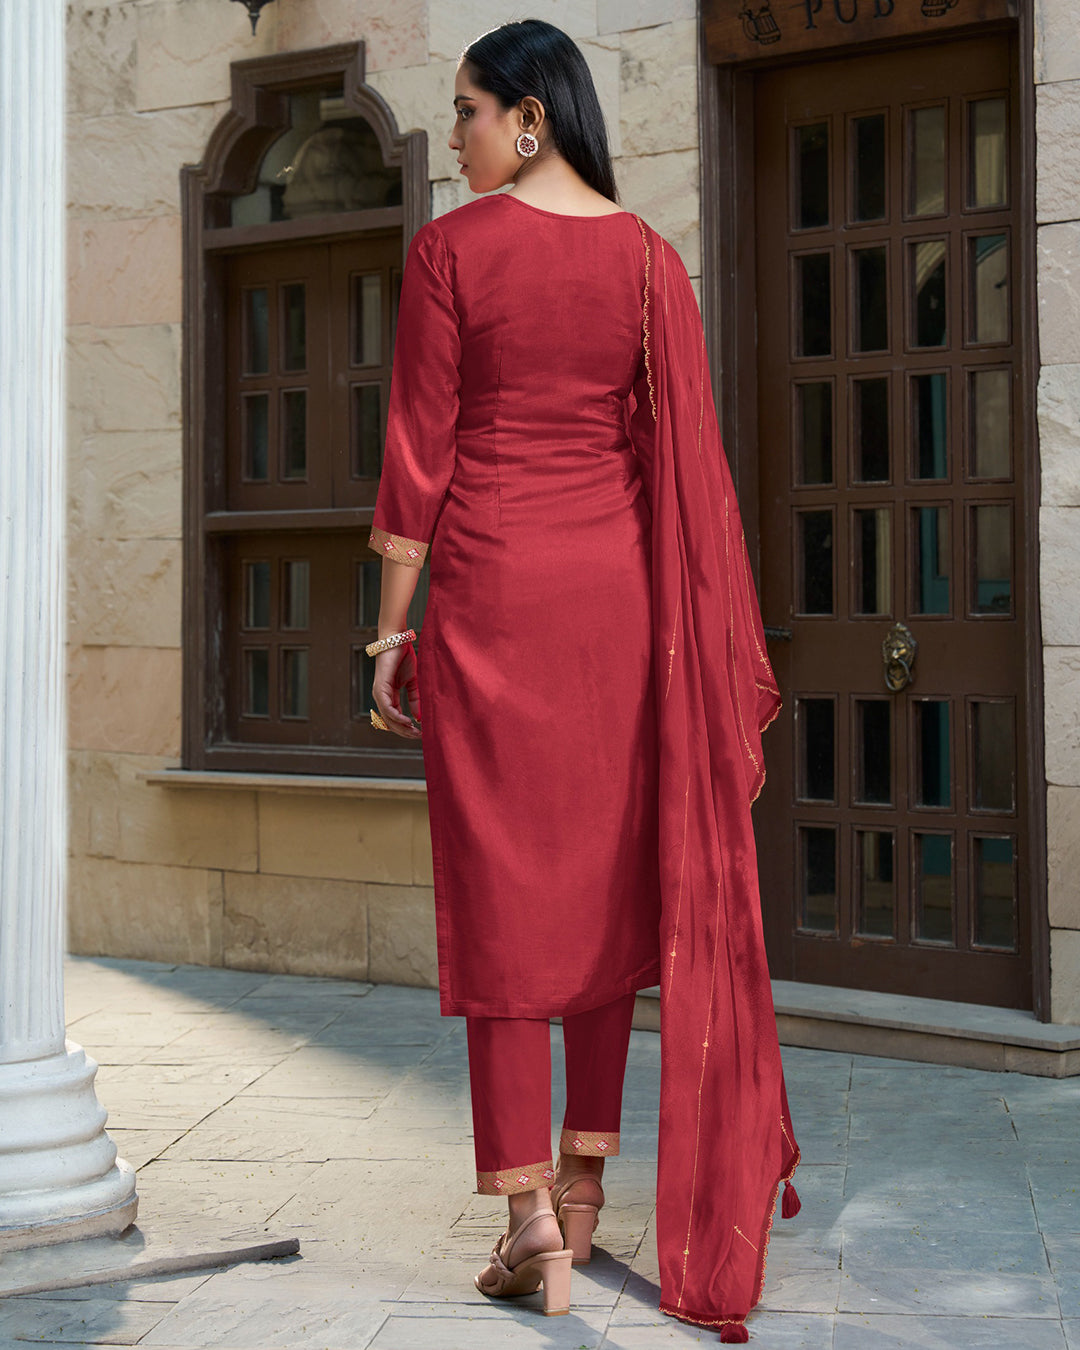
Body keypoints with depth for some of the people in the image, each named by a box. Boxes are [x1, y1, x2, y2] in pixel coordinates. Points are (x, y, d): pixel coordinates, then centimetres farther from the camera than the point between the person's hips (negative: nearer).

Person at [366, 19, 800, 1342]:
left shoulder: (451, 248, -4)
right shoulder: (649, 257, 7)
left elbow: (420, 450, -5)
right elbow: (683, 454, 6)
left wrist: (391, 628, 0)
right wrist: (704, 642, 11)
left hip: (491, 582, -4)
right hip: (619, 586, 4)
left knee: (501, 885, -2)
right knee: (608, 878, 12)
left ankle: (531, 1224, -4)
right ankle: (583, 1190, 21)